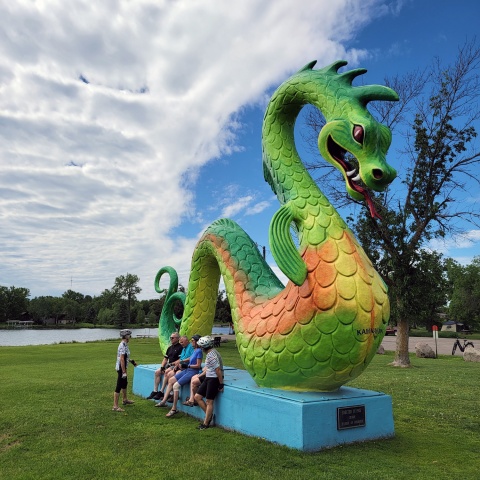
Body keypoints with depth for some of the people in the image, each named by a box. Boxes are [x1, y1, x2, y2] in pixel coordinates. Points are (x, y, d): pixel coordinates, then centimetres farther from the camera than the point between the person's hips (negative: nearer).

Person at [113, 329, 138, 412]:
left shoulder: (124, 344, 9)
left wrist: (131, 361, 30)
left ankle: (125, 400, 43)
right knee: (119, 386, -4)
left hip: (122, 368, 10)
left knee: (124, 383, 25)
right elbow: (121, 359, -25)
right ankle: (115, 406, 2)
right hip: (121, 368, -10)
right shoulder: (123, 345, -21)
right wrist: (124, 372, -24)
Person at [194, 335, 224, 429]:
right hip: (208, 378, 10)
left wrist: (221, 384, -19)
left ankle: (206, 424, 13)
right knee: (197, 397, 10)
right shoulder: (210, 353, 9)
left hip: (214, 379, -10)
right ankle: (209, 415, 21)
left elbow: (218, 370, -23)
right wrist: (200, 376, 21)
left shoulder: (211, 355, -23)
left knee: (209, 402, 0)